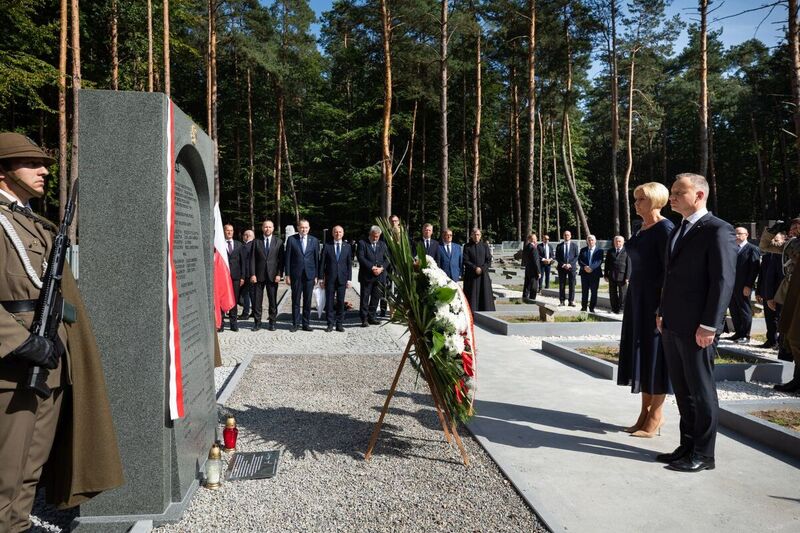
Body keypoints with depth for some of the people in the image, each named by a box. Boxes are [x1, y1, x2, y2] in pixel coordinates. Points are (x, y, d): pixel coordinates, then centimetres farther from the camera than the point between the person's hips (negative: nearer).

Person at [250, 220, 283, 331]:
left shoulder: (279, 242, 6)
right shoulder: (256, 242, 7)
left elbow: (281, 259, 2)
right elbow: (252, 259, 3)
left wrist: (279, 274, -7)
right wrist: (252, 274, -6)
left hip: (272, 275, 0)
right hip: (258, 275, 1)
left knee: (273, 300, 4)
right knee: (257, 300, 2)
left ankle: (272, 322, 12)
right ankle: (257, 322, 10)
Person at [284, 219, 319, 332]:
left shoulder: (314, 240, 7)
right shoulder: (291, 239, 2)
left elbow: (316, 258, 7)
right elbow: (287, 258, 2)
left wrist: (316, 275, 2)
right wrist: (287, 275, -3)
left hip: (310, 275, 1)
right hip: (296, 275, -1)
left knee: (308, 300, 5)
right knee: (295, 300, 4)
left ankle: (306, 324, 14)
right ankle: (295, 324, 12)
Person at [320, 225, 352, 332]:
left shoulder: (347, 247, 8)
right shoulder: (327, 246, 4)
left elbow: (349, 264, 7)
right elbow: (322, 263, 4)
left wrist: (349, 279, 1)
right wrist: (321, 278, -1)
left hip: (342, 278, 1)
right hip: (329, 278, -1)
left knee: (341, 302, 3)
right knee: (329, 301, 1)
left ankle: (339, 324, 12)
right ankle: (330, 324, 9)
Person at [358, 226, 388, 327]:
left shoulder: (383, 244, 16)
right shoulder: (362, 243, 2)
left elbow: (387, 258, 9)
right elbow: (361, 258, -9)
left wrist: (381, 268, -8)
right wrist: (372, 267, -16)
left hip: (379, 276, 4)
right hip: (366, 276, -4)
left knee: (376, 297, 7)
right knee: (365, 298, -2)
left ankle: (371, 317, 17)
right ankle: (364, 319, 2)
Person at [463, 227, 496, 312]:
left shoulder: (485, 246, 7)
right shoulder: (467, 246, 3)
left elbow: (489, 260, 3)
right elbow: (465, 261, -3)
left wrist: (482, 269, -12)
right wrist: (475, 268, -14)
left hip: (483, 275, 1)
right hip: (471, 276, -1)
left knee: (485, 295, 0)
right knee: (472, 295, -2)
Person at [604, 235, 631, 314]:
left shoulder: (626, 251, 1)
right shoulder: (610, 251, 12)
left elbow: (628, 265, -2)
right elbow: (607, 264, 12)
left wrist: (627, 277, -8)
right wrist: (606, 275, 5)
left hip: (622, 276, -3)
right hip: (612, 276, 3)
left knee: (623, 293, 0)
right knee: (613, 293, 6)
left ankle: (622, 308, 10)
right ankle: (614, 309, 14)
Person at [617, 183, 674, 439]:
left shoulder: (664, 228, -12)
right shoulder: (641, 228, 13)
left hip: (655, 300, -9)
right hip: (637, 298, 9)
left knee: (655, 353, 0)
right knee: (640, 353, 11)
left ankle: (656, 415, 11)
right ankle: (645, 411, 20)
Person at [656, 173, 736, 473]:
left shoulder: (718, 230, -10)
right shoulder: (678, 231, 16)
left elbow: (723, 280, -16)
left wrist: (709, 325, -19)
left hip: (696, 327, -8)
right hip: (672, 325, 8)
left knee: (701, 391, 3)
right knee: (682, 389, 15)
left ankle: (703, 454, 15)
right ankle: (687, 447, 26)